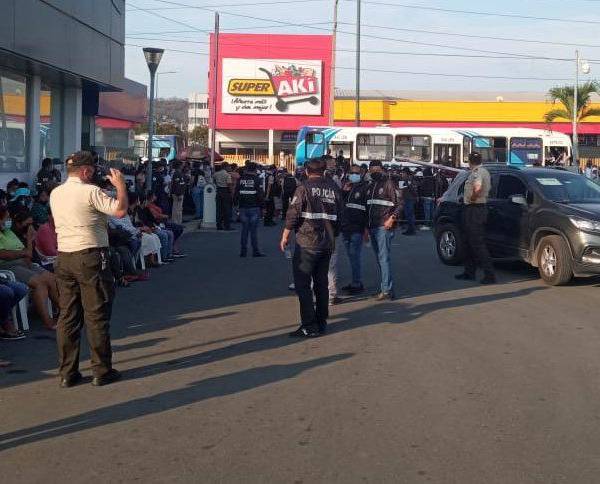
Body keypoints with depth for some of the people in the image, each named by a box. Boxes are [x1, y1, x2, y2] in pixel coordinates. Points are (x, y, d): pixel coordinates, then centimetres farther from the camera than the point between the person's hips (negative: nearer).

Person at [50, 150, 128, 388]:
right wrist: (120, 185, -2)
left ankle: (67, 373, 13)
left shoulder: (55, 194, 11)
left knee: (67, 315, 10)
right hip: (90, 257, -6)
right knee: (97, 315, 1)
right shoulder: (90, 192, -11)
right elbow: (120, 210, -18)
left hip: (63, 257, 7)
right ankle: (102, 371, 7)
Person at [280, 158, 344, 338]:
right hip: (328, 244, 6)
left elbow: (293, 214, -11)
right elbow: (340, 215, 12)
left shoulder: (304, 188, -8)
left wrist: (285, 236, -1)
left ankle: (309, 326, -6)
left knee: (303, 284, -2)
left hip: (307, 242, -6)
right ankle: (321, 322, 21)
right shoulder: (334, 189, 8)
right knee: (321, 283, 15)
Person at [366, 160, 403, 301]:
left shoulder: (389, 184, -4)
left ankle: (387, 290, -11)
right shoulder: (370, 187, 19)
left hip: (384, 227, -8)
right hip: (372, 227, 8)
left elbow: (399, 203, -8)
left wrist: (392, 218, -19)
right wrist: (367, 227, 19)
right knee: (379, 259, 11)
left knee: (384, 258, -11)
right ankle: (385, 287, 18)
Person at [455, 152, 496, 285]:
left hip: (474, 210, -11)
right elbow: (488, 188, 27)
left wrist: (471, 198, -19)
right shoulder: (485, 172, 16)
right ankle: (469, 272, 23)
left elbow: (477, 189, -34)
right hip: (481, 207, 11)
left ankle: (490, 274, -11)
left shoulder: (476, 172, -17)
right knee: (469, 242, 17)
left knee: (477, 243, -10)